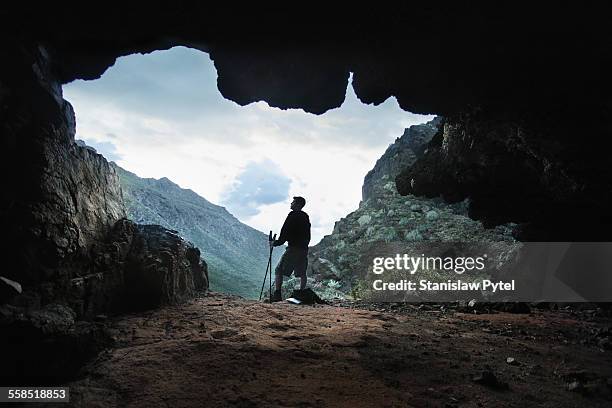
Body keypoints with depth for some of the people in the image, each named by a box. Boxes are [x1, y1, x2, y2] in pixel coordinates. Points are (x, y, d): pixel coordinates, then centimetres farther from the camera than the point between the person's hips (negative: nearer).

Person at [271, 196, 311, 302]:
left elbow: (285, 231, -11)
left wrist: (276, 242, -4)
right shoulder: (306, 217, 16)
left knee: (279, 270, -3)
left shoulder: (293, 215, -7)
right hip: (304, 249, 7)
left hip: (293, 248, -7)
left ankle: (277, 294, -11)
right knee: (302, 273, 12)